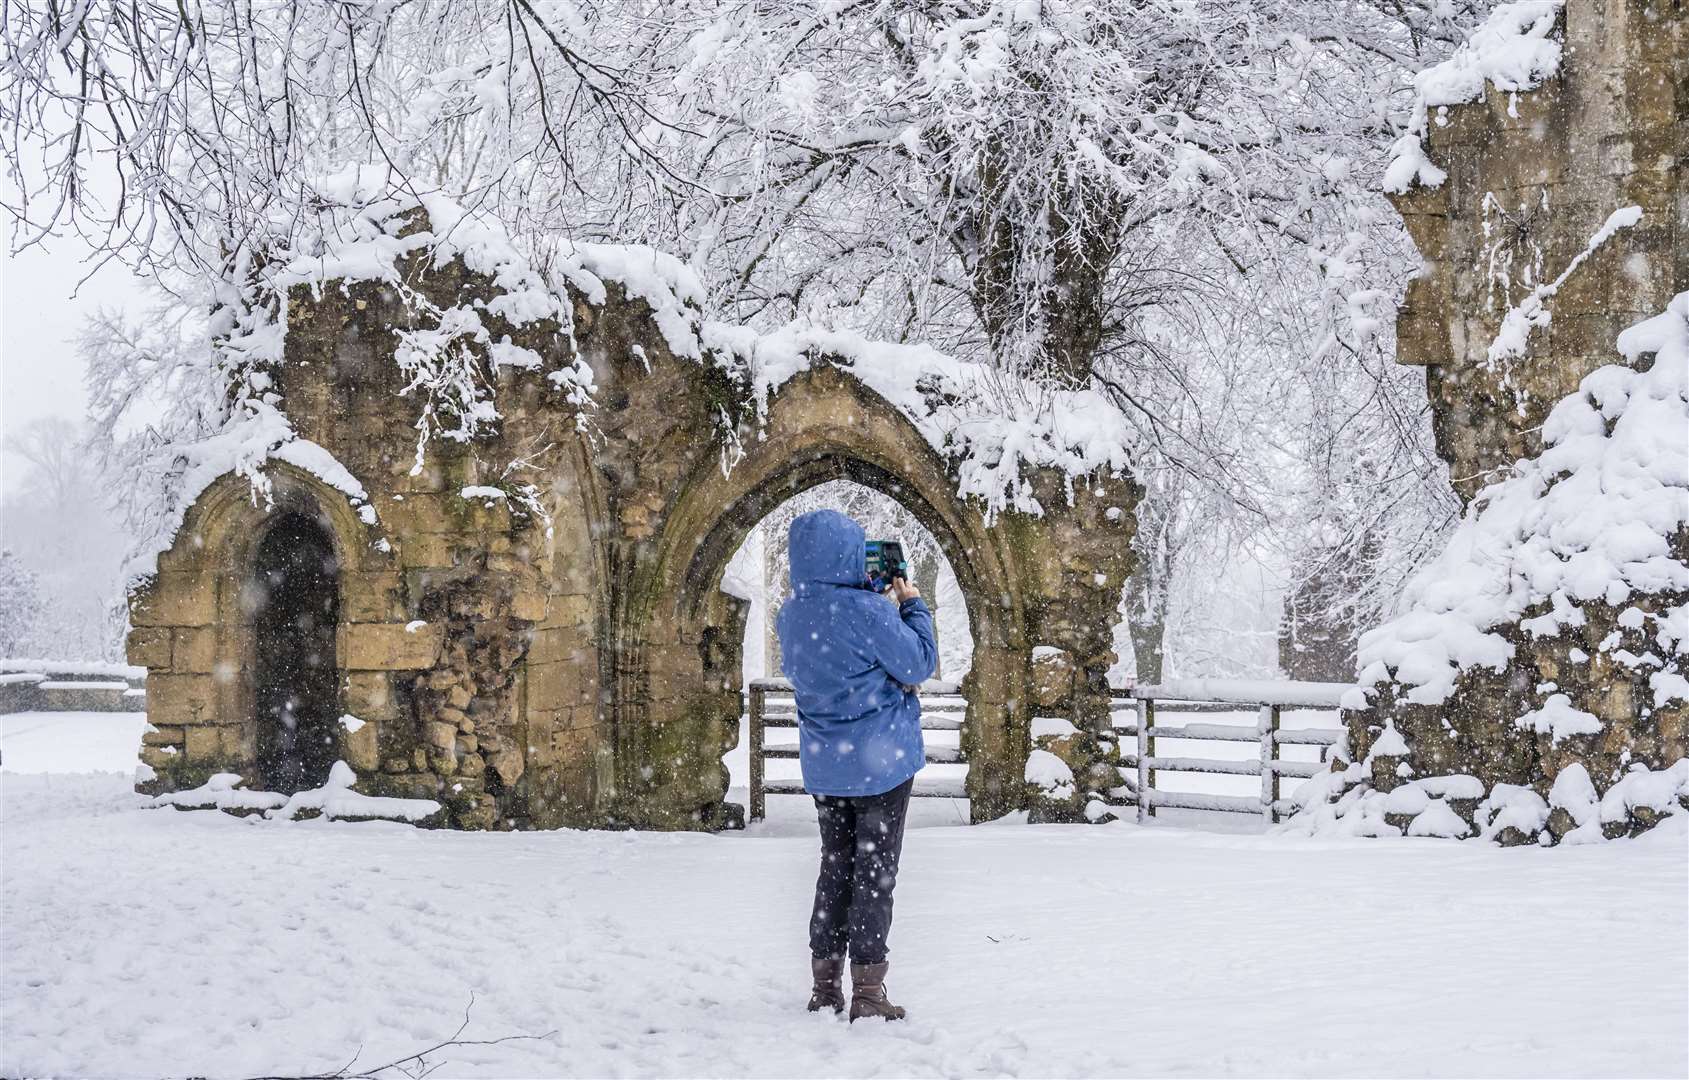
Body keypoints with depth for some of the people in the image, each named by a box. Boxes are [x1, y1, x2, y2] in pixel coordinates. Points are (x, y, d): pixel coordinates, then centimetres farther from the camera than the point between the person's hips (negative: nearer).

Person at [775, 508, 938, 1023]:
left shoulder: (791, 614, 1)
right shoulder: (865, 612, -20)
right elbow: (920, 663, -12)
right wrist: (912, 606, 1)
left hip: (824, 764, 6)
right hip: (880, 762, -6)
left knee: (834, 869, 15)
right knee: (874, 873, 0)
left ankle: (825, 985, 17)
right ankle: (868, 993, 0)